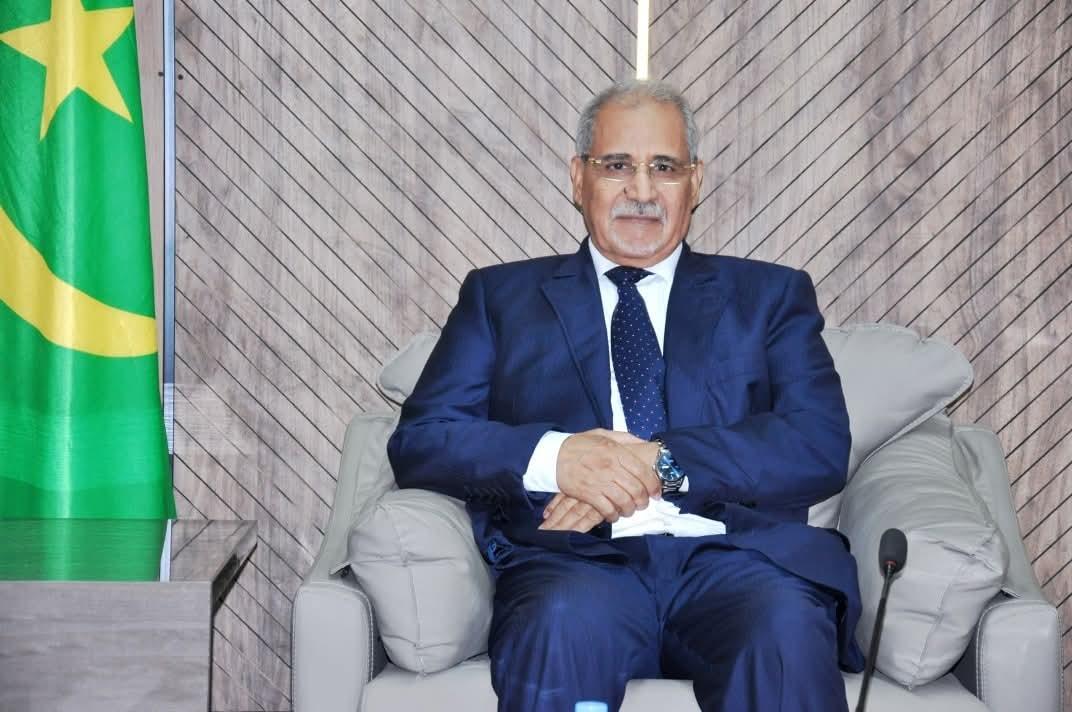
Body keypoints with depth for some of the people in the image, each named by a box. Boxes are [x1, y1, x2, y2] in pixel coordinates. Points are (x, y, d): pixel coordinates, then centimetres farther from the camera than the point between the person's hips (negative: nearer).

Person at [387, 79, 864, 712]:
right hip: (576, 560, 0)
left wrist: (662, 463, -9)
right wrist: (553, 457, -11)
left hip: (734, 558, 1)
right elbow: (419, 441, 9)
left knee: (787, 629, -34)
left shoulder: (771, 296, 20)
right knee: (562, 622, -36)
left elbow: (821, 447, 5)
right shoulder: (501, 297, 20)